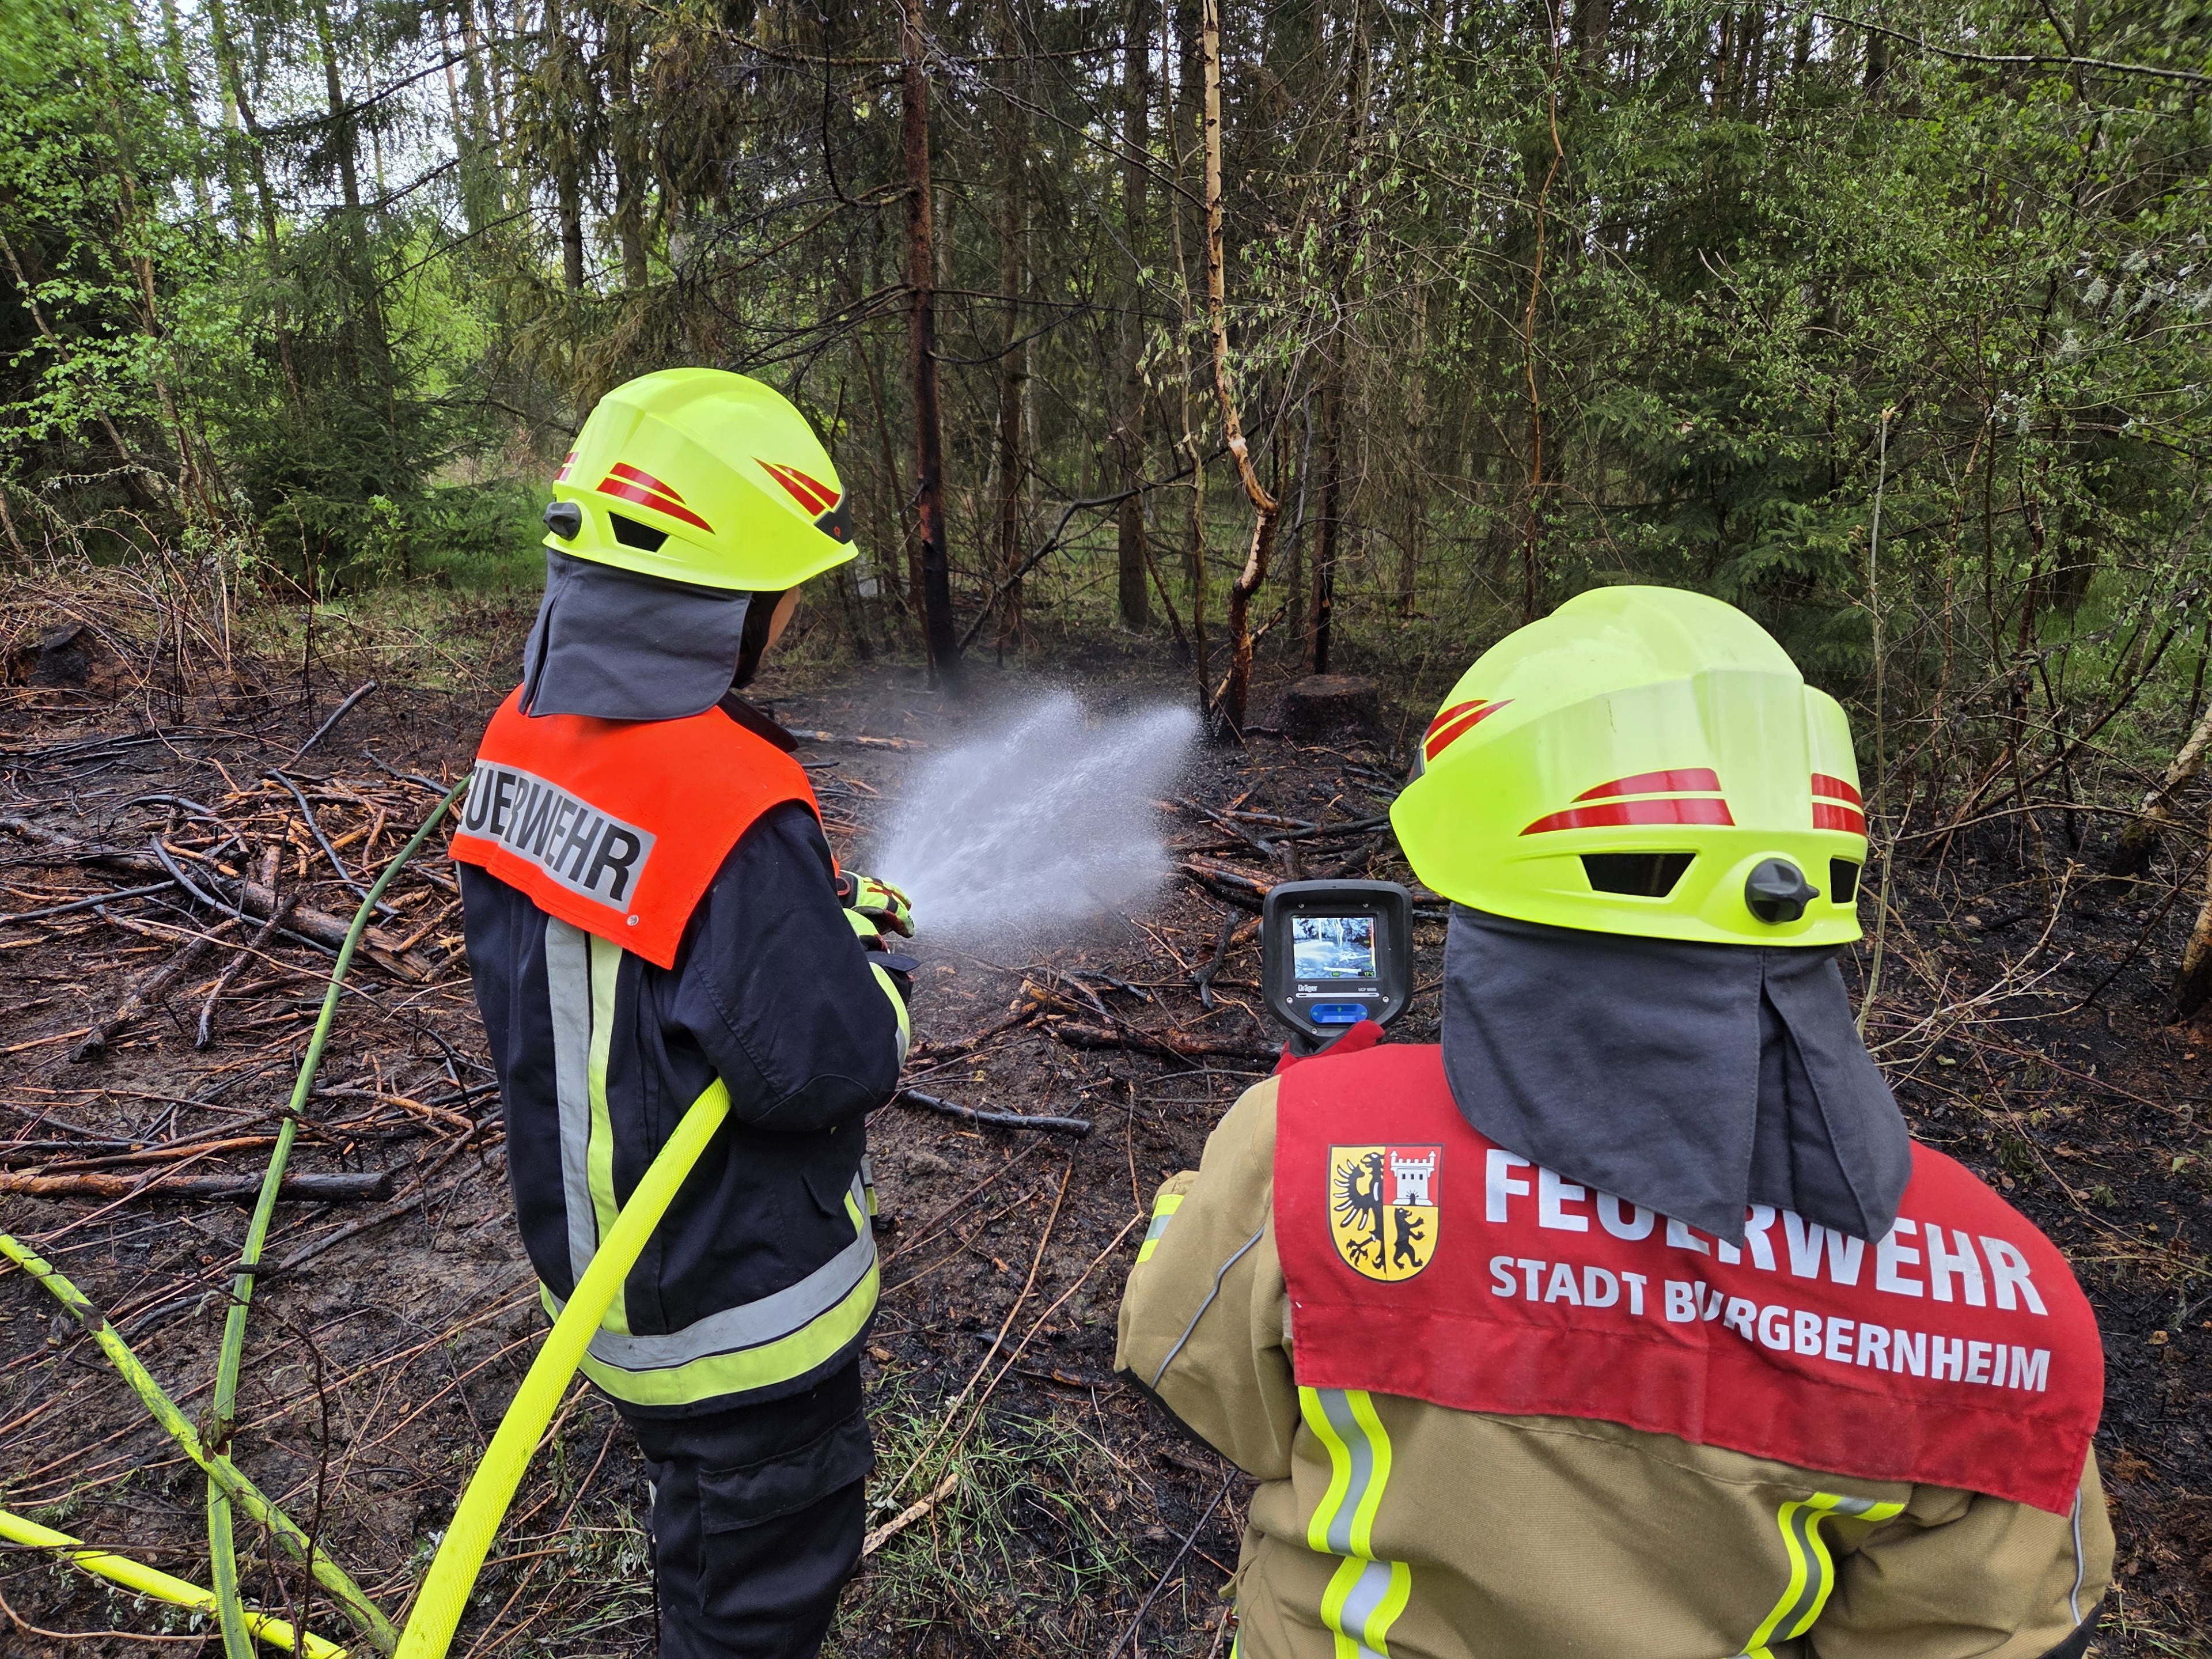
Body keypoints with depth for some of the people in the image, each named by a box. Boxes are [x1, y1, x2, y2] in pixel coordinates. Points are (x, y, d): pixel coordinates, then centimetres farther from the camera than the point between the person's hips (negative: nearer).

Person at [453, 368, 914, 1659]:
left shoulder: (525, 734, -6)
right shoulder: (734, 803, -33)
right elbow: (827, 1066, -28)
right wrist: (873, 958, -9)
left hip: (595, 1246, 8)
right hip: (735, 1301, -8)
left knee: (704, 1525, 32)